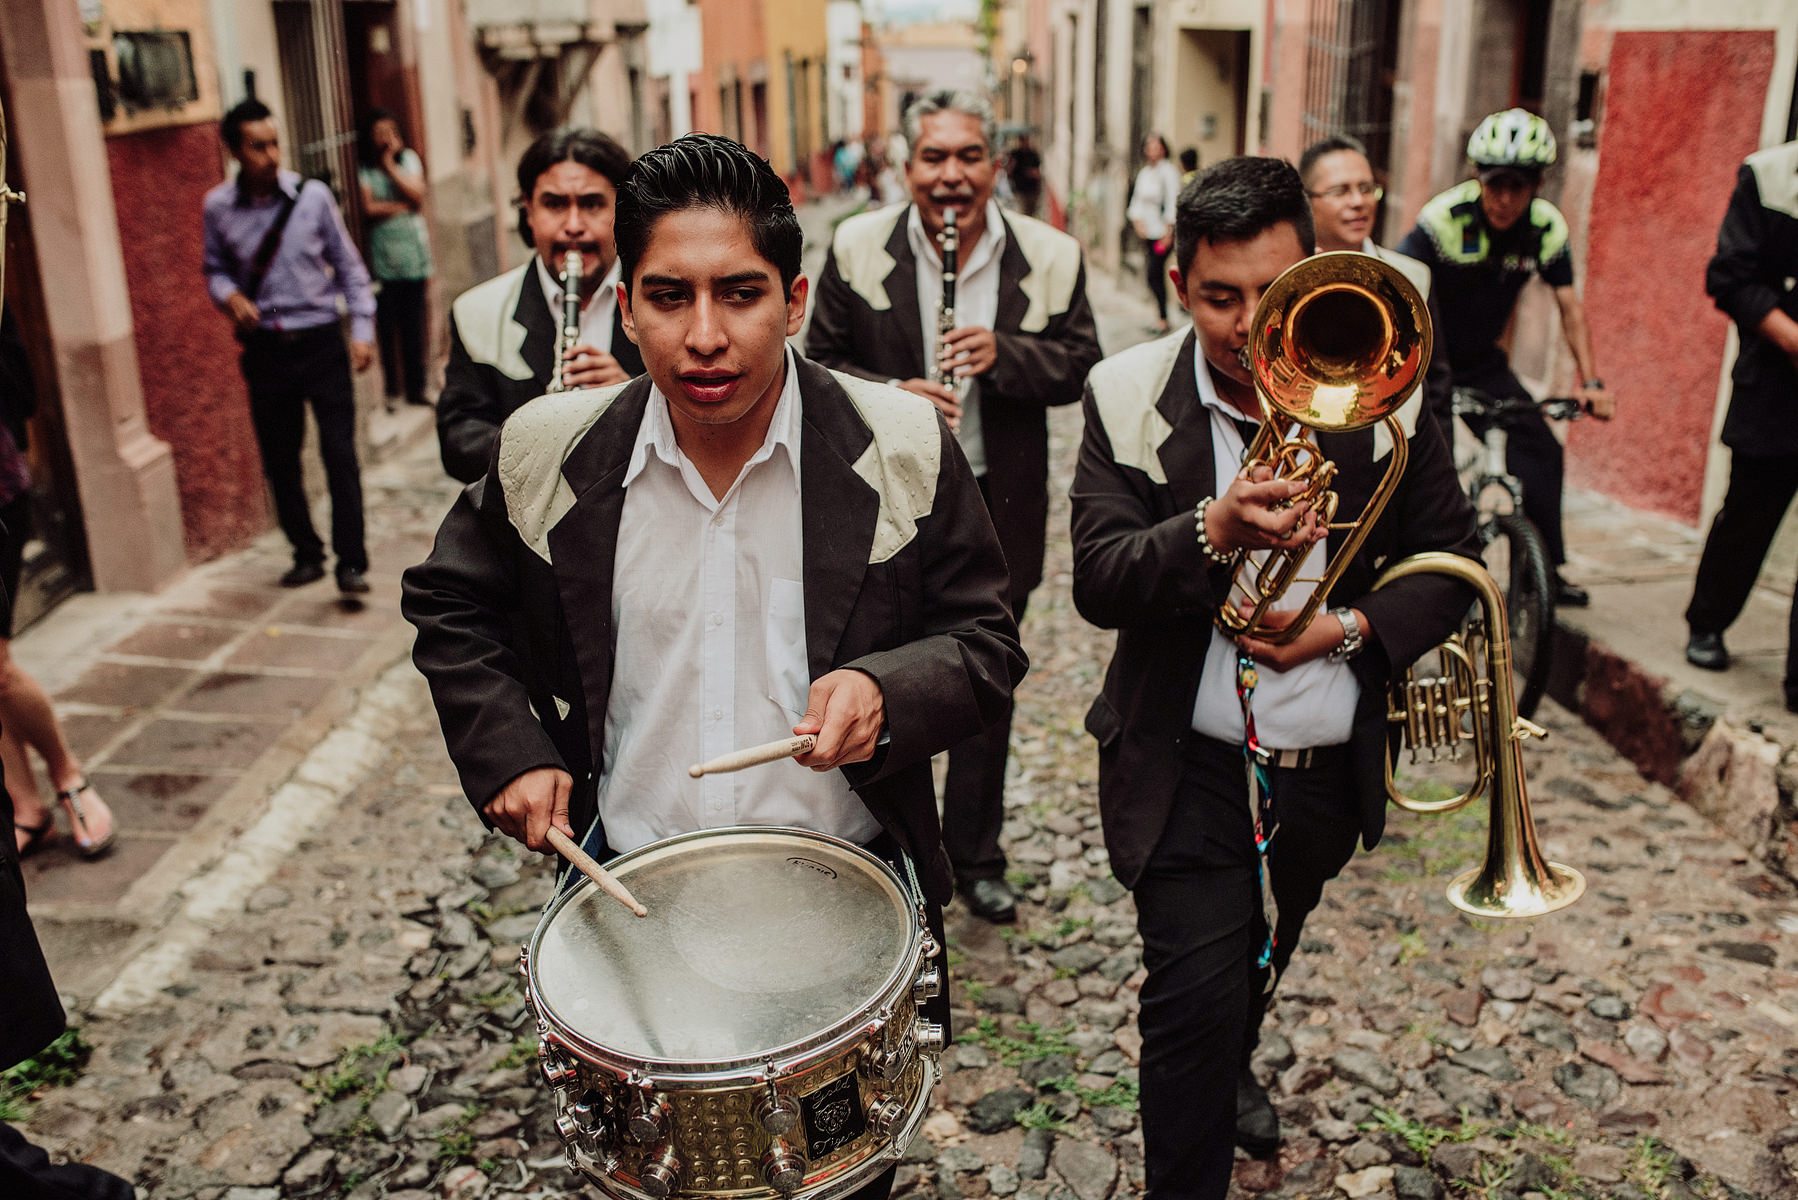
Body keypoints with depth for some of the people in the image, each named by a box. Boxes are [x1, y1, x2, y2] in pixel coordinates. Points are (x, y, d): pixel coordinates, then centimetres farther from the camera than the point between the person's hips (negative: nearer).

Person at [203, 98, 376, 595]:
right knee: (279, 459, 10)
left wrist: (362, 329, -2)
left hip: (321, 342, -2)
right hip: (265, 347, 2)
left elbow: (348, 264, 3)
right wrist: (229, 295, -10)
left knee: (340, 454, -5)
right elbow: (217, 269, 12)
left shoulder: (312, 196, -5)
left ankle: (350, 563, 2)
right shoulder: (218, 207, -1)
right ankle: (306, 553, 26)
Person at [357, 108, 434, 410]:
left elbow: (417, 193, -3)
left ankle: (415, 388, 13)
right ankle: (390, 389, 5)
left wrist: (390, 166, -6)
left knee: (413, 326, 5)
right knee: (386, 326, -3)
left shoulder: (408, 159, 11)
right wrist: (402, 206, -6)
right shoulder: (362, 169, 0)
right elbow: (368, 208, -10)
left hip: (412, 254, 3)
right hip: (381, 258, -2)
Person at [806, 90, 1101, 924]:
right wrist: (889, 396, -21)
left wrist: (1004, 353, -21)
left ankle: (975, 857, 32)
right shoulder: (857, 249, -4)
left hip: (999, 507, 1)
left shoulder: (1051, 258, -4)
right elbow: (820, 364, -3)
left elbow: (1080, 364, -2)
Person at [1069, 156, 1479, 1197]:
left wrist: (1353, 627, -18)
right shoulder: (1130, 398, -12)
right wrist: (1212, 534, -39)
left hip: (1332, 766, 4)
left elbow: (1453, 559, 0)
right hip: (1191, 766, -3)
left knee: (1261, 960, 27)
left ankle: (1230, 1068, 58)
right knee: (1196, 992, -9)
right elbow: (1098, 581, -20)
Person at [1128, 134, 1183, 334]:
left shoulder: (1168, 171, -8)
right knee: (1157, 276, 8)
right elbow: (1137, 200, 17)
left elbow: (1172, 203, -10)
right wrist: (1137, 221, 0)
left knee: (1154, 276, -12)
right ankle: (1161, 319, 14)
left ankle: (1162, 318, -5)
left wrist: (1168, 233, -12)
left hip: (1162, 233, -7)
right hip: (1147, 233, 7)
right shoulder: (1144, 173, 13)